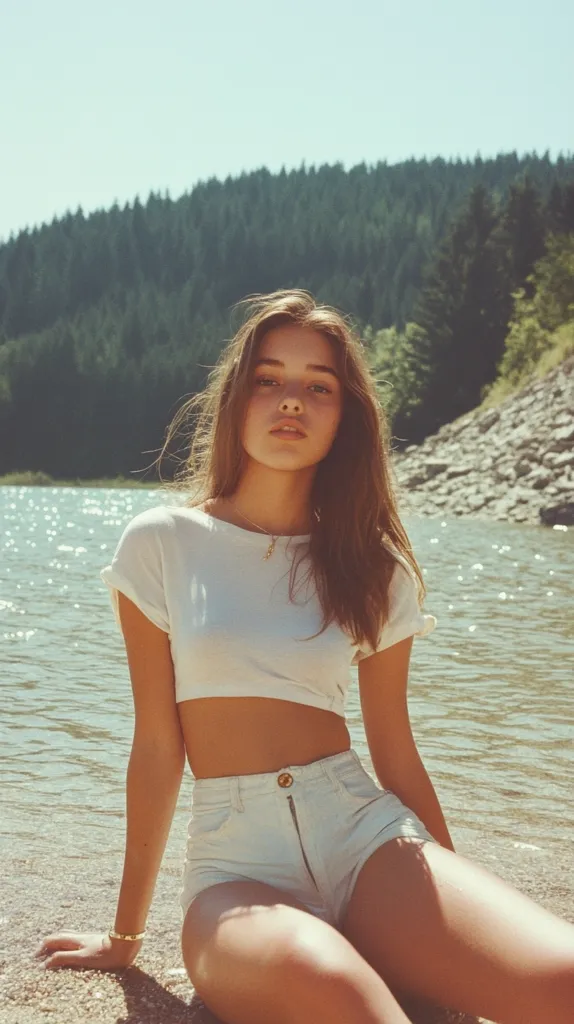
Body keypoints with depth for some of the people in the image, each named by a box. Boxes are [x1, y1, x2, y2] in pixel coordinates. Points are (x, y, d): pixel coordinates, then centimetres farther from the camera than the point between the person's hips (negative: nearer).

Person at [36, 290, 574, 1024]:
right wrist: (125, 934, 9)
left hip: (366, 833, 2)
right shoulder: (163, 542, 3)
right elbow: (157, 747, 5)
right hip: (235, 863, -2)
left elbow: (396, 754, 14)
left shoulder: (375, 570, 8)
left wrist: (464, 910, 16)